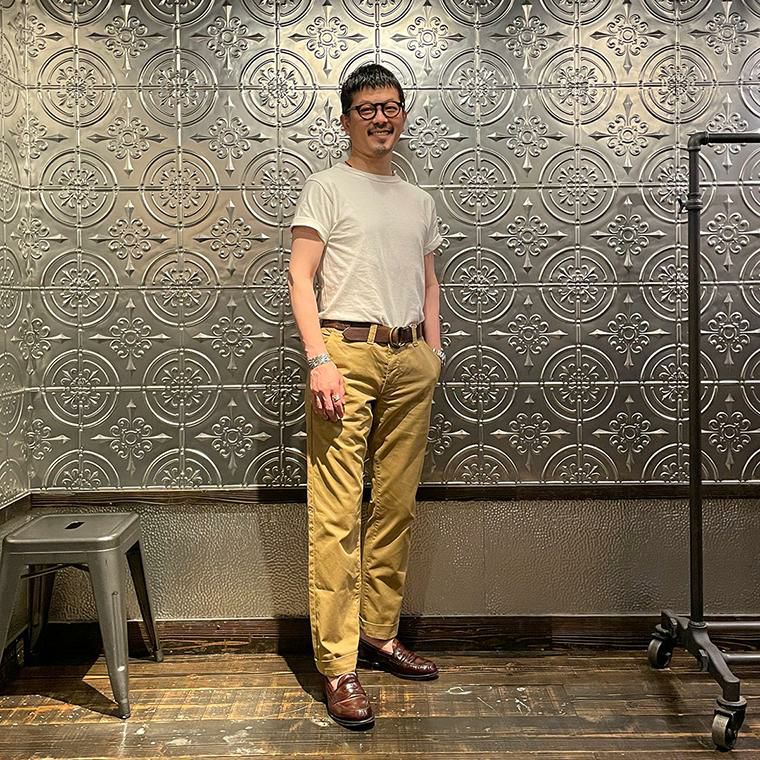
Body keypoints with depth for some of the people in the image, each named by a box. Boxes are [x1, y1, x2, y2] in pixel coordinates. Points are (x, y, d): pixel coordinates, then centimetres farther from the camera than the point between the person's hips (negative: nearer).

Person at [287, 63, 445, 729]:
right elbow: (300, 277, -5)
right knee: (337, 516, -8)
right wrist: (320, 360, -16)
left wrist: (433, 356, 11)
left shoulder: (419, 201, 21)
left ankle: (381, 635, 22)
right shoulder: (328, 187, 4)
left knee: (396, 507, 9)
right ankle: (338, 666, -2)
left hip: (409, 358, 6)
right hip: (348, 353, -6)